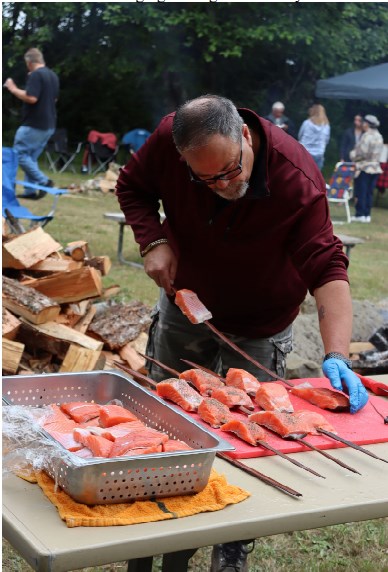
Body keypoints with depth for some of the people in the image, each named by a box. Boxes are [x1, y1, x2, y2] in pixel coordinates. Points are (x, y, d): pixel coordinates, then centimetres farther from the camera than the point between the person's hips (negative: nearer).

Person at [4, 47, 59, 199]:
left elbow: (31, 98, -25)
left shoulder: (35, 75, -15)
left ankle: (44, 181, -10)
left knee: (19, 154, -2)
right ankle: (30, 191, 10)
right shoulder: (53, 75, 13)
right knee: (31, 157, 13)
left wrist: (13, 89, -12)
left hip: (34, 124, -9)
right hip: (48, 125, 9)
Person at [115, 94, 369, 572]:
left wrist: (336, 357, -47)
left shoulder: (297, 179, -34)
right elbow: (132, 187, -3)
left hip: (257, 330, -3)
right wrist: (154, 240, -20)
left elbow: (328, 271, -35)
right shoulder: (169, 139, -24)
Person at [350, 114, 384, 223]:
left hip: (364, 167, -8)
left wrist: (353, 154, -1)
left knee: (360, 192, -1)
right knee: (369, 193, 10)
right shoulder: (379, 136, 9)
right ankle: (367, 215, 12)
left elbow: (362, 153, -18)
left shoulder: (367, 136, -16)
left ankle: (360, 215, 0)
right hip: (375, 167, 8)